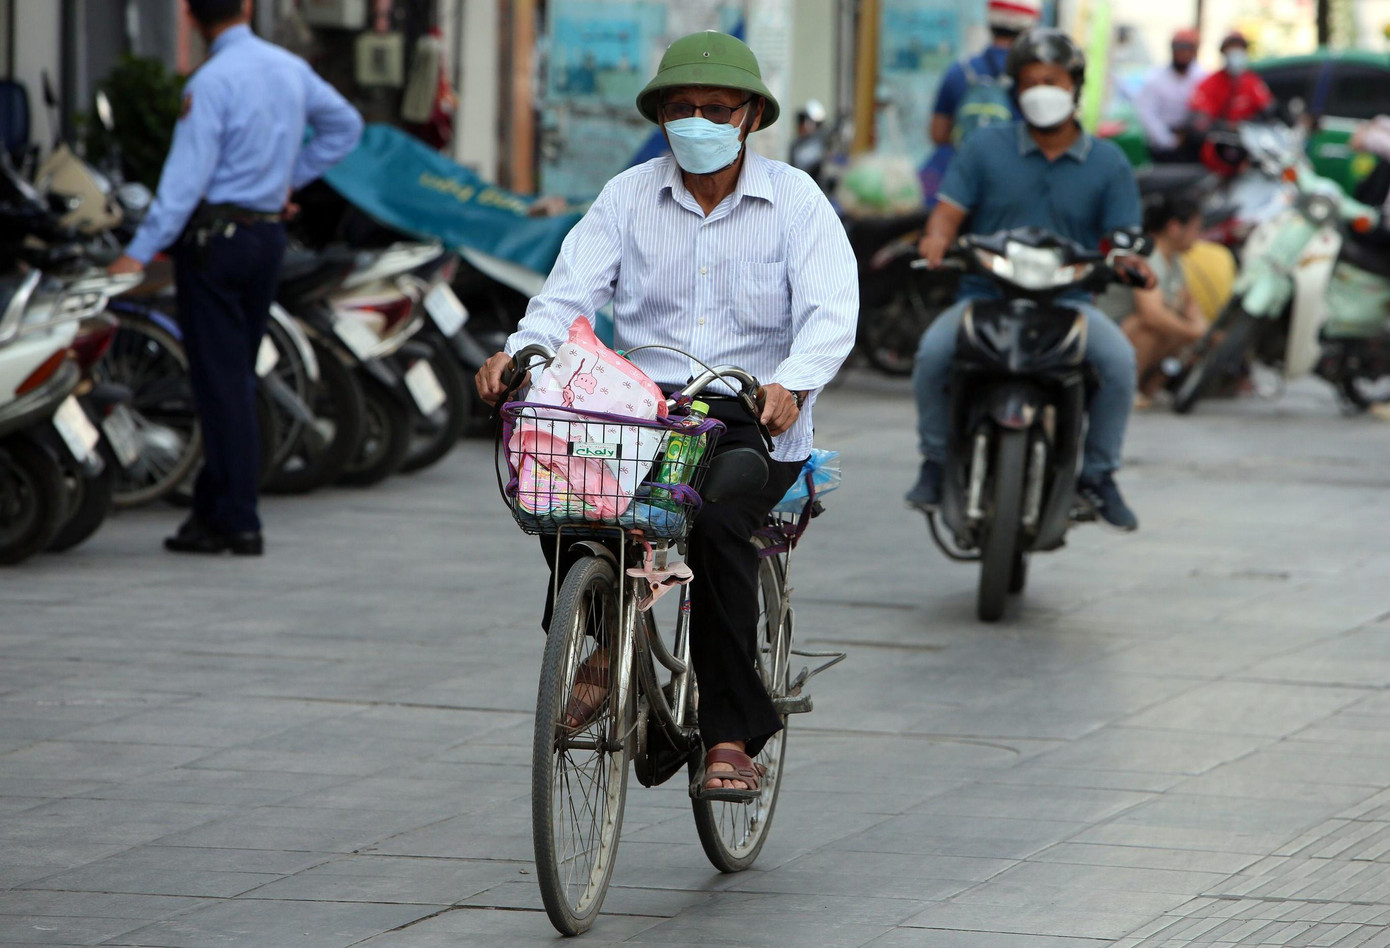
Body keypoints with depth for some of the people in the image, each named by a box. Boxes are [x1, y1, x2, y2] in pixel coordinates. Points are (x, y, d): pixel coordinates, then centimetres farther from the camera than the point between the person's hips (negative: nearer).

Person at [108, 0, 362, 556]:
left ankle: (236, 522, -5)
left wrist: (139, 253, -17)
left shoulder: (212, 82, -15)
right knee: (239, 377, 12)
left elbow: (187, 176, -19)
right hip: (270, 235, 7)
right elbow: (345, 126, 22)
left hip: (214, 234, -7)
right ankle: (213, 505, 15)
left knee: (220, 379, -4)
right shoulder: (291, 69, 7)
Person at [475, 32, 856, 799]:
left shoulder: (795, 202, 0)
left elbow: (830, 314, -12)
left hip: (753, 424, -2)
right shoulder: (629, 198, 8)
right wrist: (518, 352, -24)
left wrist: (791, 385, -33)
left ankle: (732, 736, -21)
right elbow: (571, 293, -2)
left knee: (718, 526, -32)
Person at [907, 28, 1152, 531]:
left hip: (1068, 301, 0)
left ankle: (1098, 474, -9)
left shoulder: (1107, 163, 8)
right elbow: (948, 211, 1)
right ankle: (937, 461, -6)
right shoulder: (986, 148, 8)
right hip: (986, 295, 0)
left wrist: (1130, 262, -21)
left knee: (1119, 359, -29)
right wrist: (936, 240, -22)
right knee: (933, 352, -30)